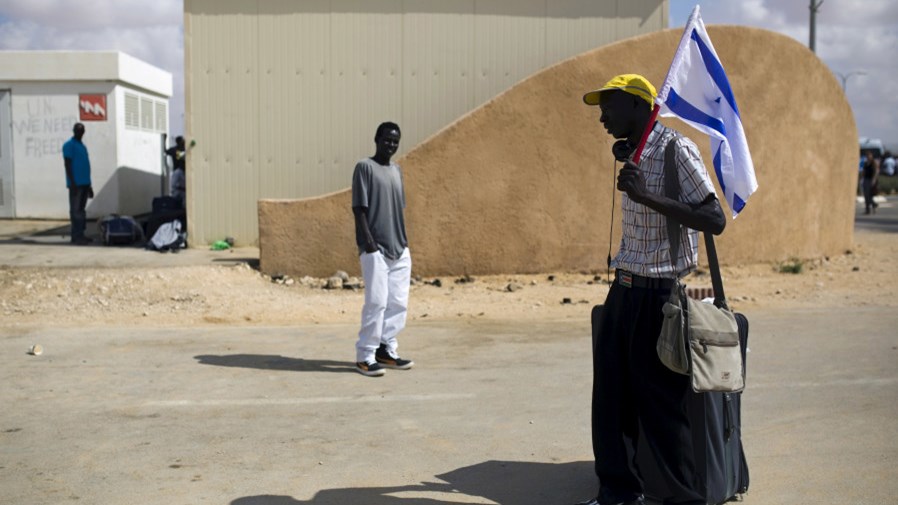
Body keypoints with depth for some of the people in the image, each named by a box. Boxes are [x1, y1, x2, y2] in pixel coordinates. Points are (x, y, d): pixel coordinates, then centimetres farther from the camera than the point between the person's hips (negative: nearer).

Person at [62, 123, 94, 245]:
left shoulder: (83, 146, 19)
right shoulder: (69, 145, -6)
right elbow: (67, 164, -12)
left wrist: (89, 185, 21)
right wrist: (72, 183, -19)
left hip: (84, 183, 8)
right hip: (76, 183, -8)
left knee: (82, 210, 9)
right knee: (76, 210, -8)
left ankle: (80, 235, 13)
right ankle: (76, 236, -8)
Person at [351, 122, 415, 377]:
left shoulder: (396, 170, 16)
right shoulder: (365, 167, -5)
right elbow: (359, 208, -10)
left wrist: (404, 242, 16)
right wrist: (367, 240, -17)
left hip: (400, 249, 7)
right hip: (375, 248, -7)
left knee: (398, 303, 6)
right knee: (377, 302, -9)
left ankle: (386, 350, 17)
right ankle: (365, 356, 1)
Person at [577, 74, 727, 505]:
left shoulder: (676, 149, -13)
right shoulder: (633, 153, 13)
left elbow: (715, 221, -22)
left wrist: (646, 196, -27)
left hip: (658, 293, -8)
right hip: (625, 288, 9)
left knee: (659, 400, -2)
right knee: (610, 392, 11)